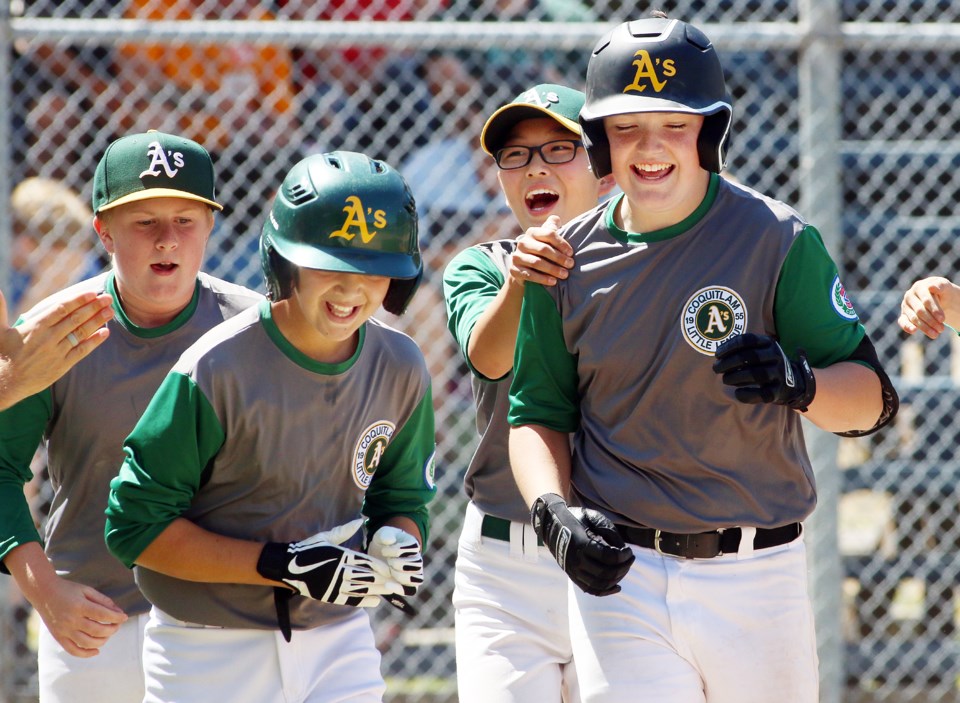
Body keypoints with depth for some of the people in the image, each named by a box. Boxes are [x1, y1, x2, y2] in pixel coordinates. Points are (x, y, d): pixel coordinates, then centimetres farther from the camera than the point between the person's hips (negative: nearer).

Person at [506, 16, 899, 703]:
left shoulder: (780, 240, -3)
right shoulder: (567, 261, 4)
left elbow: (871, 401, -3)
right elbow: (538, 412, 12)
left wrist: (801, 382, -25)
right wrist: (553, 513, -7)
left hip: (758, 574, -1)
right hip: (621, 578, 1)